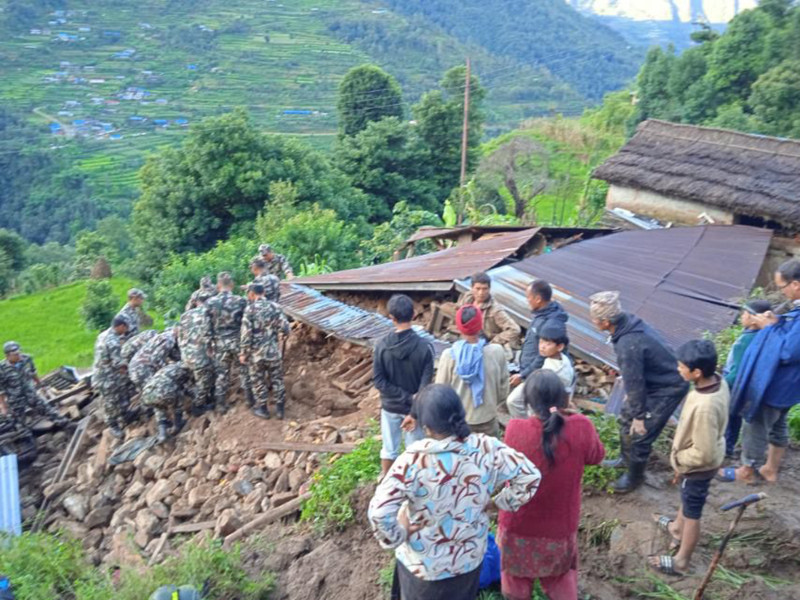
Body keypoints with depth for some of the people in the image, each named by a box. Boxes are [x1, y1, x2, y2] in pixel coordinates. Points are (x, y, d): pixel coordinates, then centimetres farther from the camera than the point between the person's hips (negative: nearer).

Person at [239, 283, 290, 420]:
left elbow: (246, 333, -13)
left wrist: (243, 353, -3)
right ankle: (280, 408, 21)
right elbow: (285, 328, -5)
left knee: (259, 381, 14)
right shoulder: (275, 307, -4)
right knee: (277, 379, 14)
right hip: (273, 350, 2)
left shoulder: (250, 309, -11)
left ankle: (262, 409, 25)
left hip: (256, 352, -2)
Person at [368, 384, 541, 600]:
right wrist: (499, 502, 0)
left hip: (423, 563, -3)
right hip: (470, 556, 3)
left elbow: (379, 512, -36)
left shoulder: (413, 460, -30)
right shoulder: (486, 448, -20)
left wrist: (396, 538, -17)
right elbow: (530, 476, -12)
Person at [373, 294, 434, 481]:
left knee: (389, 449, 19)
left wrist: (407, 398, -14)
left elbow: (378, 381, -14)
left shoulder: (382, 346, -15)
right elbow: (425, 384, -19)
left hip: (390, 406, 1)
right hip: (414, 407, -1)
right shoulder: (424, 347, -18)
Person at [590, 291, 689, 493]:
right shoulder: (629, 322, -8)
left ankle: (634, 477, 26)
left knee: (639, 434, 2)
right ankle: (626, 459, 44)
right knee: (626, 418, 22)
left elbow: (634, 382, -25)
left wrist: (639, 416, -12)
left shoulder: (627, 345, -37)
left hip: (667, 389, -9)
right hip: (655, 380, 9)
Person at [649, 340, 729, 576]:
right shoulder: (718, 381, -14)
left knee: (692, 512, 14)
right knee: (687, 498, 32)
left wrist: (678, 459, -13)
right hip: (703, 459, 8)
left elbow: (703, 453, -32)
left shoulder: (705, 406, -42)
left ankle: (680, 562, 36)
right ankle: (677, 528, 59)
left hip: (699, 466, -8)